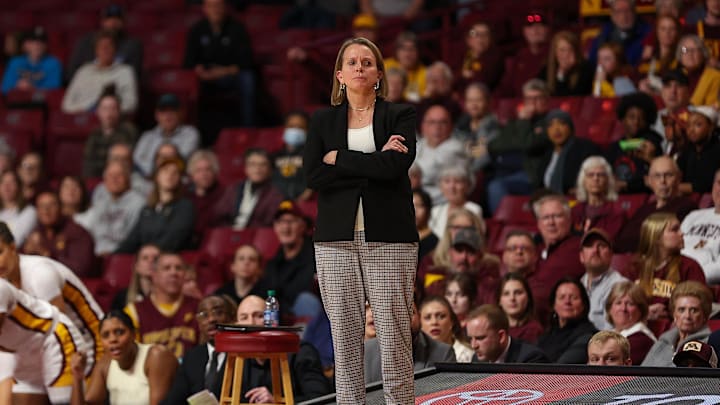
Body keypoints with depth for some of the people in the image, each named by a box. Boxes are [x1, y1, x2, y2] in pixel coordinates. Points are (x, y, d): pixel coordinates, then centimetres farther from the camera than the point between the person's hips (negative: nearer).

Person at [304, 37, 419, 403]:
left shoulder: (400, 116, 6)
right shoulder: (323, 121, 12)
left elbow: (395, 166, -12)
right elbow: (313, 176, -2)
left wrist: (338, 158, -4)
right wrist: (373, 166, -8)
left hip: (388, 239, -2)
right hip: (337, 239, 2)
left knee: (394, 332, -6)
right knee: (344, 333, 0)